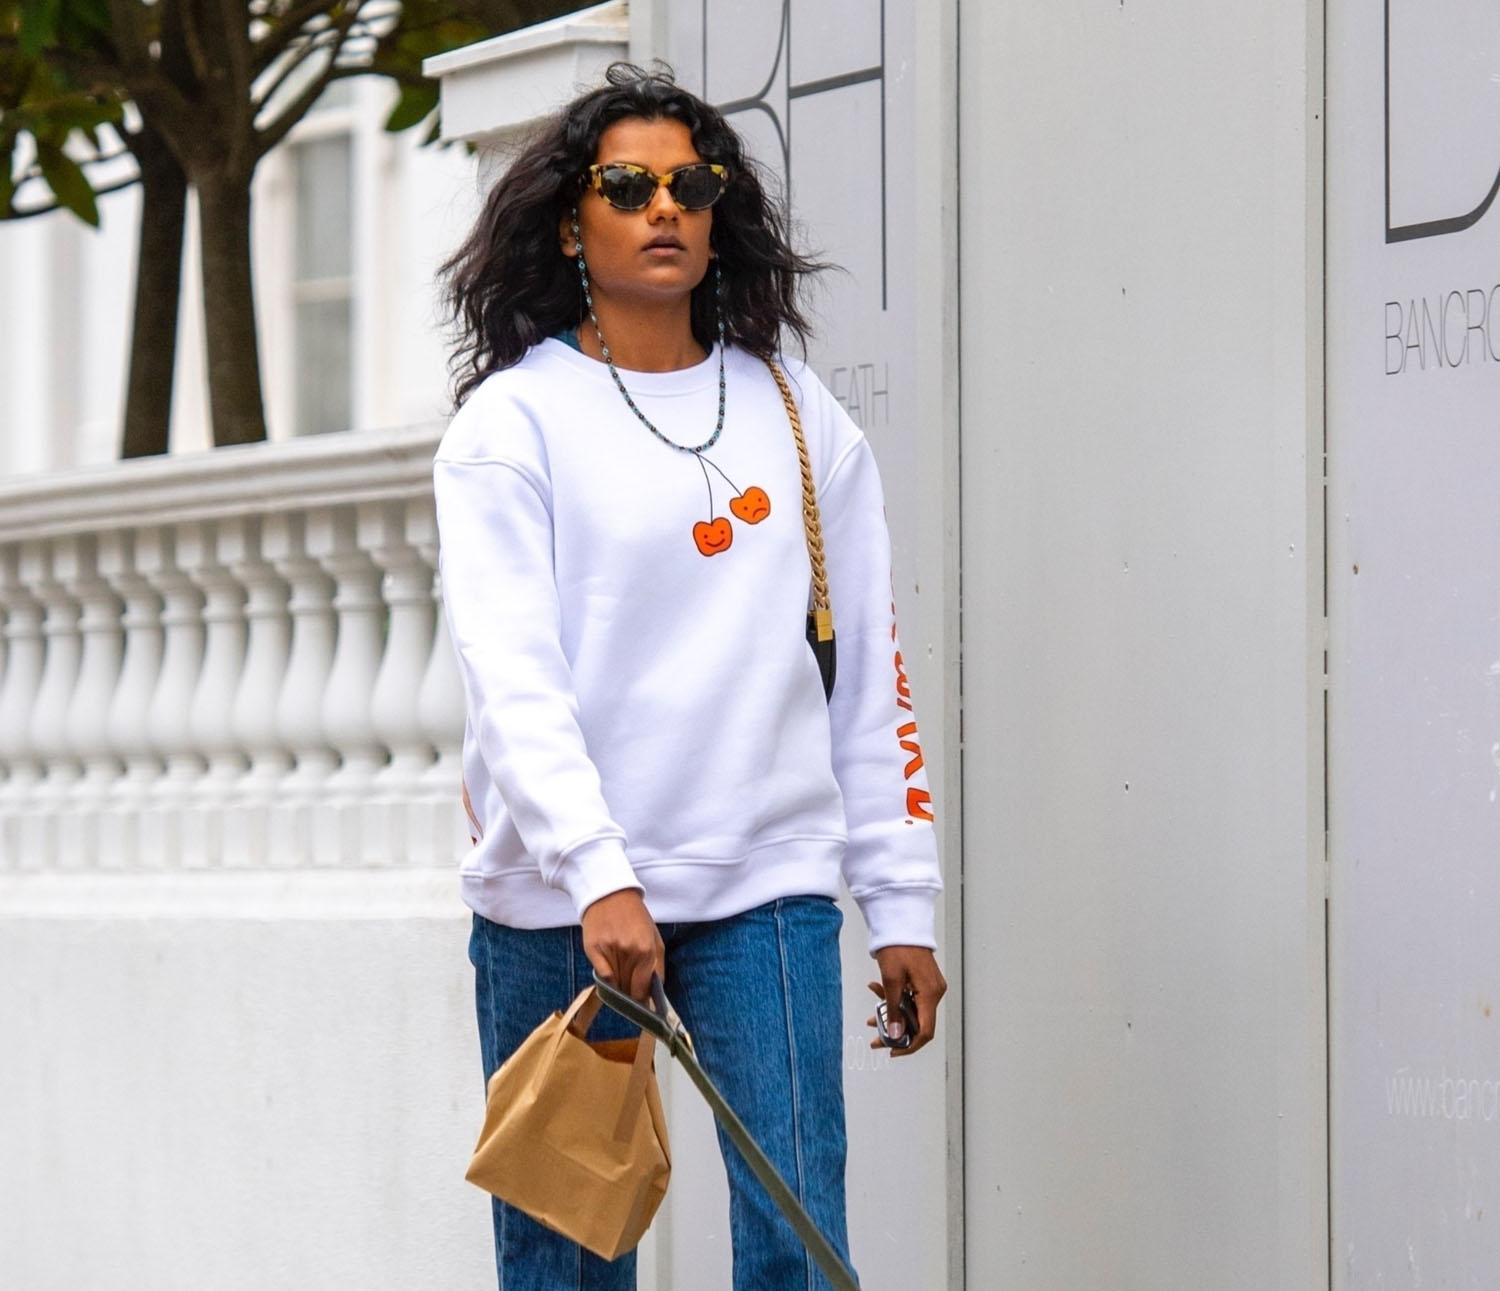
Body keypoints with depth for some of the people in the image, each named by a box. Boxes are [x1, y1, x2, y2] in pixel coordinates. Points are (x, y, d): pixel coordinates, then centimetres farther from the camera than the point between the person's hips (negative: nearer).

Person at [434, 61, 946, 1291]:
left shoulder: (800, 419, 11)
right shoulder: (512, 423, 0)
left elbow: (870, 678, 13)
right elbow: (512, 678, -12)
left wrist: (902, 907, 8)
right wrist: (598, 879, -25)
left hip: (766, 882, 2)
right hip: (557, 898, -2)